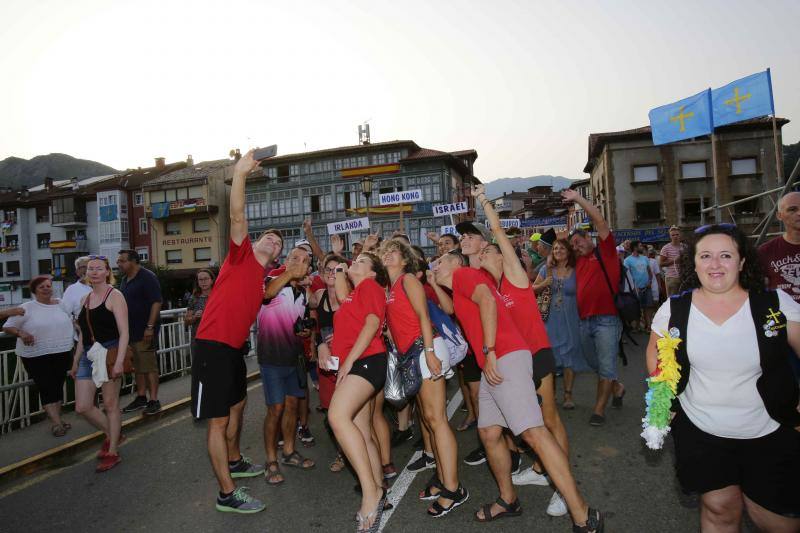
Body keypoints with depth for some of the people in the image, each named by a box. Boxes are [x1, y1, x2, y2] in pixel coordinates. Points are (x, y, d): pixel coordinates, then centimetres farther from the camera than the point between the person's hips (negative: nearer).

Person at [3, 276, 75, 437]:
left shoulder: (62, 305, 6)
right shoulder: (26, 308, -5)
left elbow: (72, 321, 23)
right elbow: (7, 327, -3)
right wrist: (20, 333, -21)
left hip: (63, 353, 4)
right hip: (36, 356, -4)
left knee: (58, 386, 12)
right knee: (46, 388, -4)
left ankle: (56, 420, 24)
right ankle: (56, 422, 0)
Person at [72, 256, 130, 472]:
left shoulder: (114, 296, -7)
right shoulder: (85, 299, 15)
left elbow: (124, 333, -13)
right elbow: (83, 334, 21)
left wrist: (119, 362, -21)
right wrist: (76, 361, 19)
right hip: (88, 356, 7)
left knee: (110, 404, 2)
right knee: (82, 408, 3)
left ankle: (112, 452, 15)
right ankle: (112, 434, 28)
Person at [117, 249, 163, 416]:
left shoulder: (147, 277, -11)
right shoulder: (125, 280, 15)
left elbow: (156, 302, -17)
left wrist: (150, 327, -22)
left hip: (144, 332, -8)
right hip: (129, 331, 9)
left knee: (149, 366, -5)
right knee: (137, 366, 15)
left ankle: (154, 400, 2)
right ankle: (141, 397, 24)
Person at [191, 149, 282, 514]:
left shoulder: (265, 278, 14)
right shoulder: (241, 255, -6)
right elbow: (237, 217, -20)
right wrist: (239, 175, -30)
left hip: (234, 347, 9)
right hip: (213, 346, -9)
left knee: (237, 406, 24)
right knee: (218, 420, -2)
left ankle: (235, 462, 45)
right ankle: (227, 494, 7)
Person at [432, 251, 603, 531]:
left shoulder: (464, 273, 2)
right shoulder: (459, 293, 28)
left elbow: (487, 300, -15)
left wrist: (489, 351, -17)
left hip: (506, 358, -10)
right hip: (493, 367, 10)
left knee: (532, 432, -14)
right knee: (489, 433, 13)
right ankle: (508, 500, 28)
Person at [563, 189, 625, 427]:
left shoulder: (604, 251, 1)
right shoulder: (579, 262, 15)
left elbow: (600, 221, -8)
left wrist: (577, 198, -9)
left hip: (606, 320, -7)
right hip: (585, 322, 7)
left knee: (606, 366, 0)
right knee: (595, 364, 19)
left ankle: (599, 409, 9)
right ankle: (616, 387, 42)